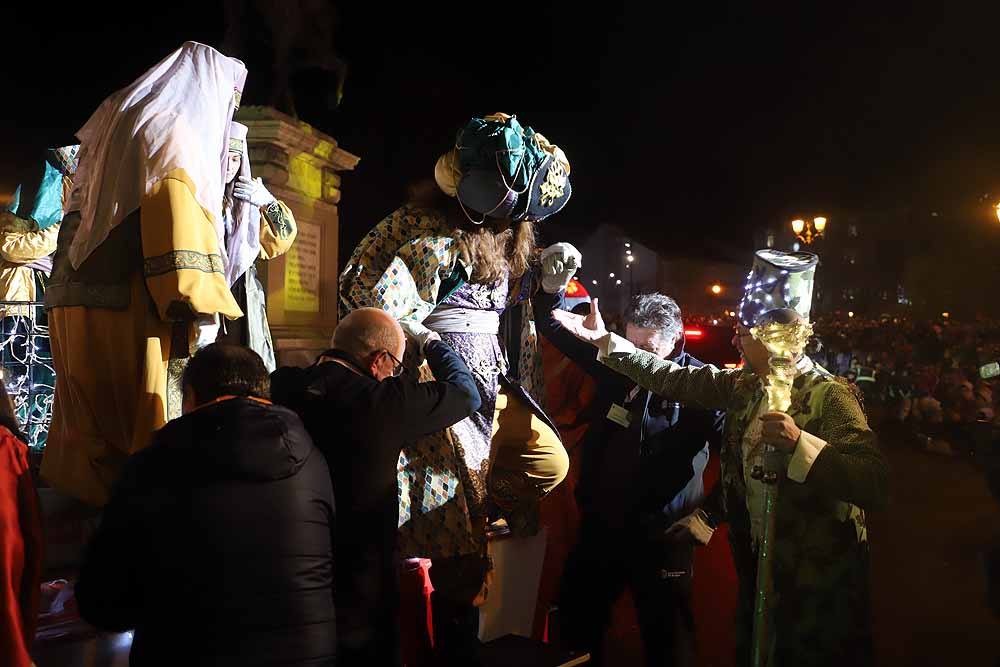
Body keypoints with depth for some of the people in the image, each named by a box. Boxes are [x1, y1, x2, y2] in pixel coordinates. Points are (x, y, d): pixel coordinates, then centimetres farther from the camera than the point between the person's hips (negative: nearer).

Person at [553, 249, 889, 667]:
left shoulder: (830, 396, -21)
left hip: (817, 580, -6)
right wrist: (605, 341, 5)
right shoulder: (744, 385, -1)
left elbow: (875, 484, -32)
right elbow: (675, 379, 5)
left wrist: (799, 443, -43)